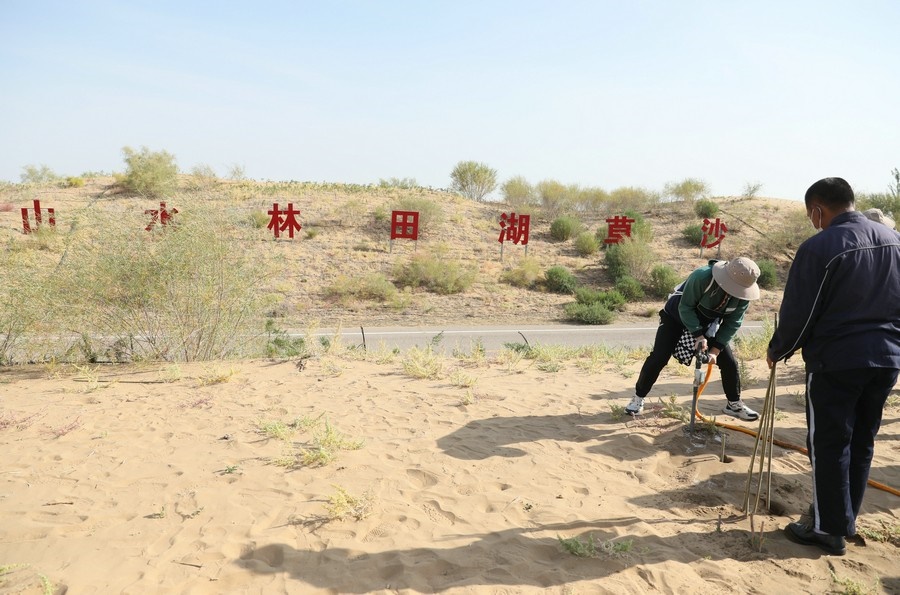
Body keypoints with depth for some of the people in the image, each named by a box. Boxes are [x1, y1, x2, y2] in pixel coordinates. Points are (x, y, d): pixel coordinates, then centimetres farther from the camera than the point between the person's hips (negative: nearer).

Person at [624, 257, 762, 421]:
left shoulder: (743, 294, -21)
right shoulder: (702, 277, -37)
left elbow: (732, 323, -13)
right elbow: (685, 307, -28)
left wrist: (715, 350, -21)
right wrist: (698, 335, -32)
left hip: (708, 324, 5)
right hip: (676, 316, -5)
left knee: (729, 361, 0)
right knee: (658, 358, -12)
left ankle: (734, 404, 20)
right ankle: (638, 398, 3)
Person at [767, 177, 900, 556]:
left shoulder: (819, 248, -15)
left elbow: (797, 314, -13)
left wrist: (777, 351, 3)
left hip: (836, 361, -7)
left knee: (829, 445, 4)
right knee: (862, 442, 16)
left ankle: (830, 529, 13)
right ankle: (844, 520, 29)